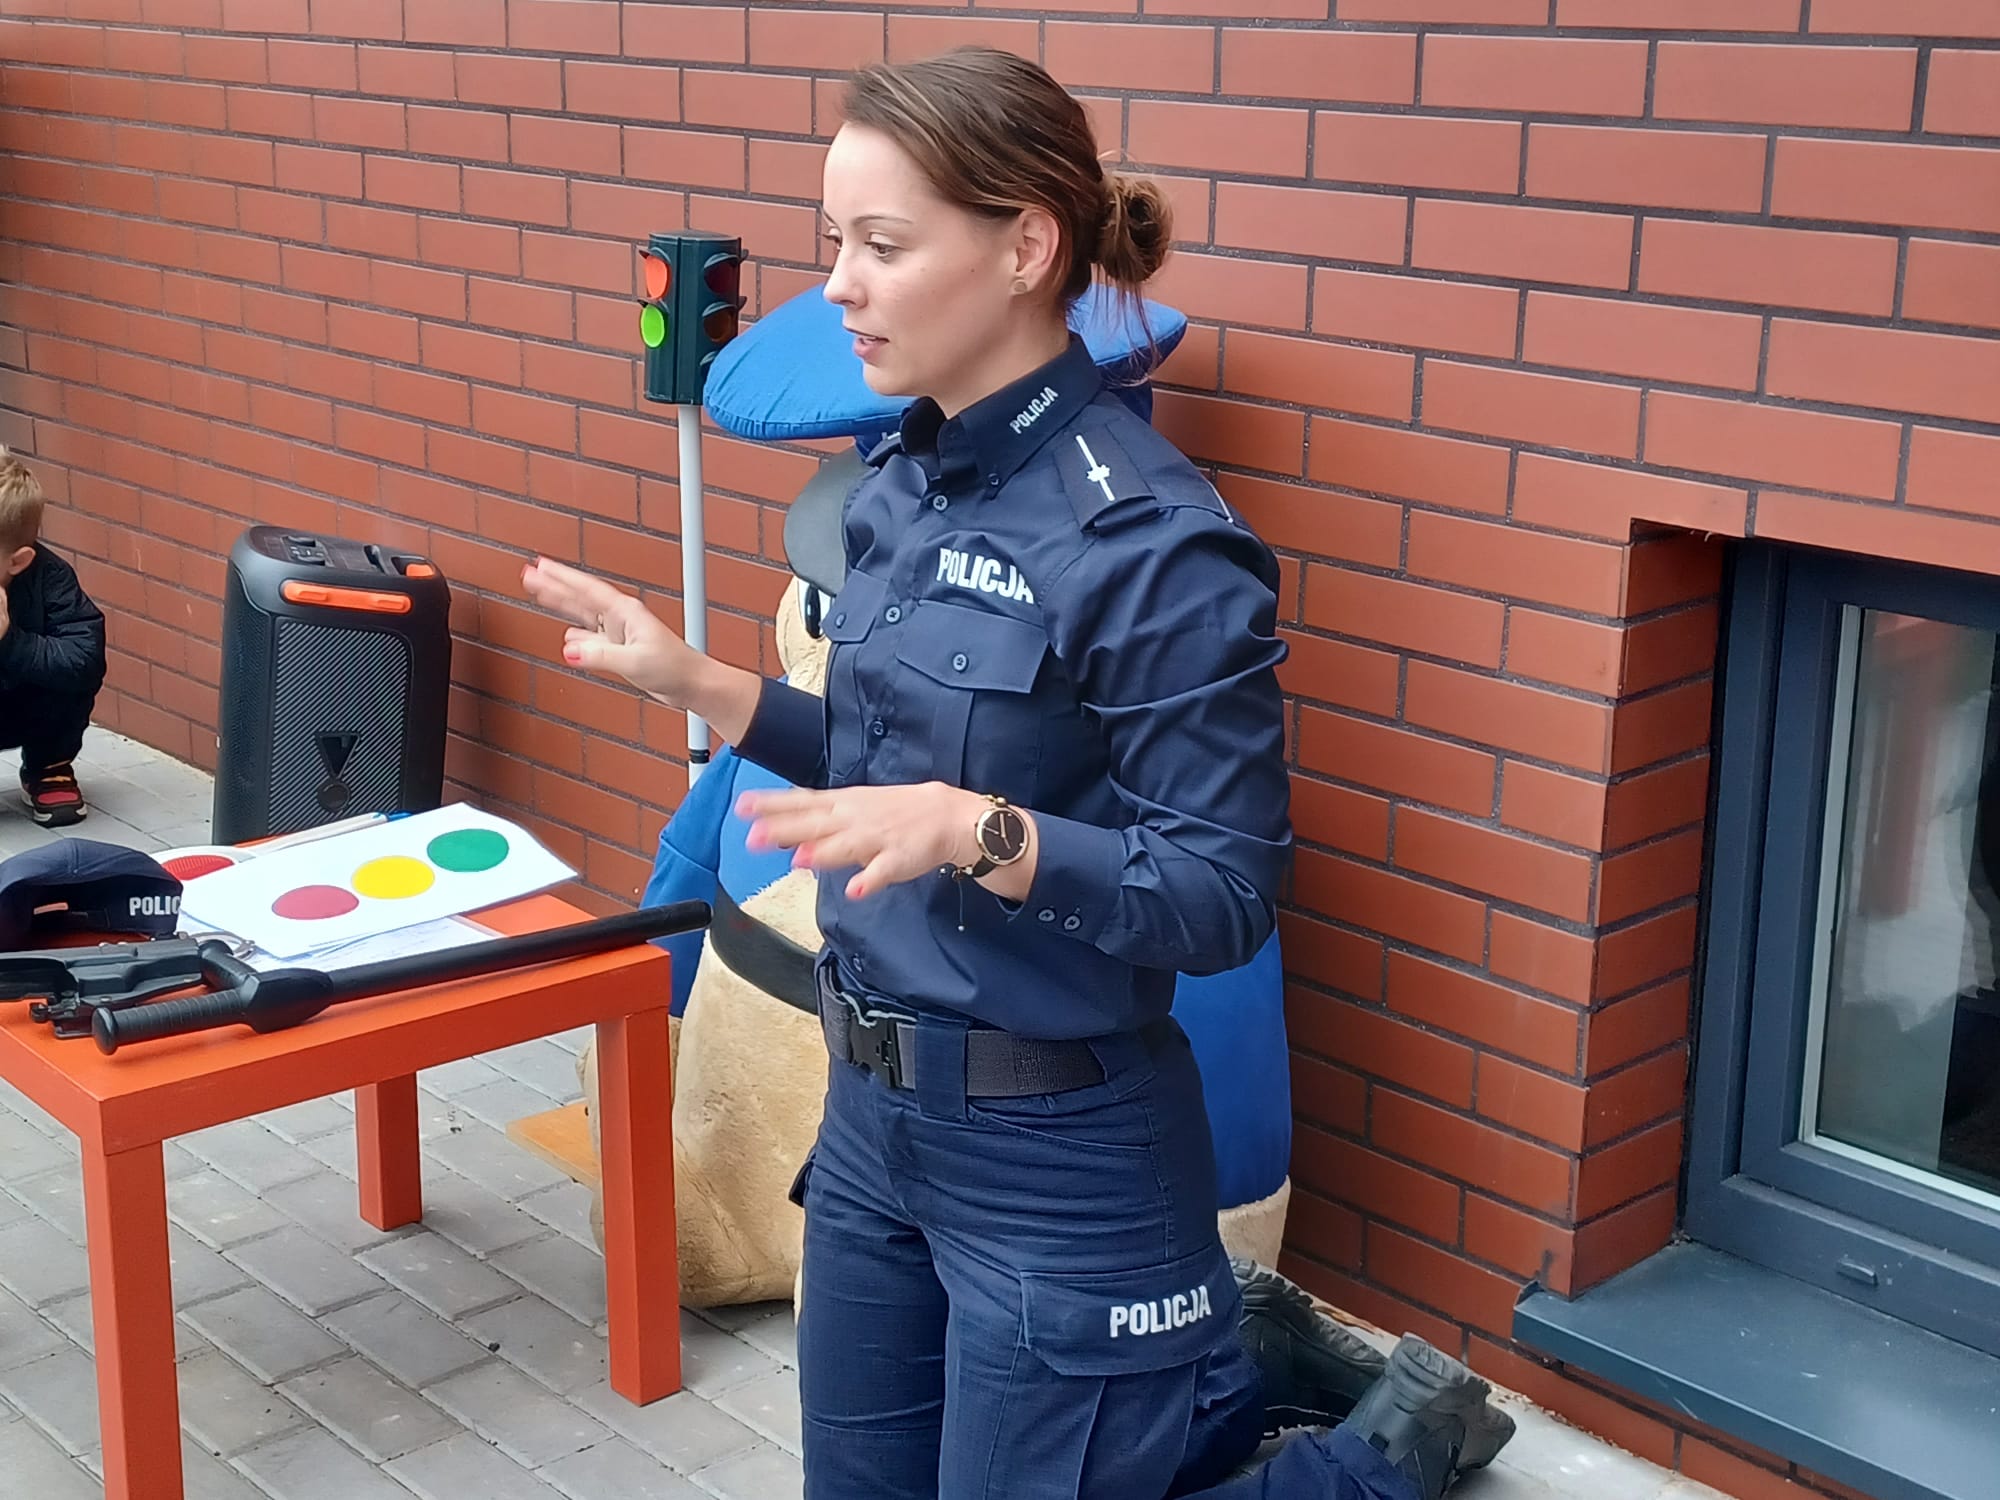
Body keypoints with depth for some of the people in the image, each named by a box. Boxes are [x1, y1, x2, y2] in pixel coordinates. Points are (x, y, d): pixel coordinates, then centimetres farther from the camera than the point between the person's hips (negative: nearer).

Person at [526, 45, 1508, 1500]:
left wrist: (977, 831, -33)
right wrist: (699, 682, 5)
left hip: (1058, 1144, -8)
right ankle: (1215, 1371, 40)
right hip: (873, 1107, 8)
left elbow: (1223, 900, -20)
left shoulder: (1153, 539, -22)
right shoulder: (903, 483, 2)